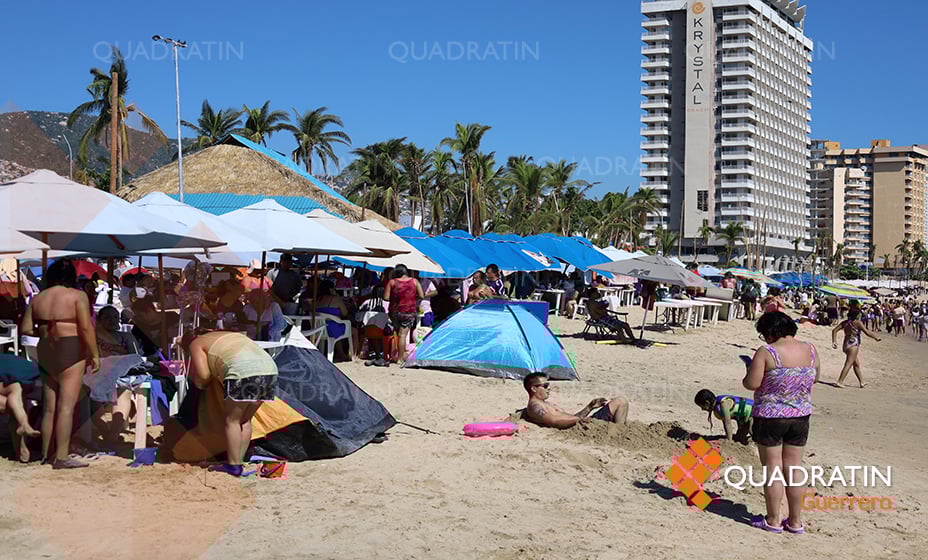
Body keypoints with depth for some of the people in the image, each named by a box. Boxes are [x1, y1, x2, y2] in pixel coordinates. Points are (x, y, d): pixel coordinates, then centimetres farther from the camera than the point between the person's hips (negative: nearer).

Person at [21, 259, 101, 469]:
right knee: (66, 406, -7)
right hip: (71, 351, -6)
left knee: (49, 407, 12)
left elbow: (26, 328, 8)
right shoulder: (77, 295, -6)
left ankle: (46, 454, 17)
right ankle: (61, 457, -9)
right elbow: (86, 328, -13)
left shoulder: (37, 298, 10)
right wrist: (94, 354, -7)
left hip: (45, 352, 6)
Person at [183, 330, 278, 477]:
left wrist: (201, 384, 24)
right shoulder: (229, 335, 37)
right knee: (244, 420, 18)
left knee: (232, 420, 6)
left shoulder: (196, 344, 15)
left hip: (243, 373, -7)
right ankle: (238, 462, 21)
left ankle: (233, 466, 7)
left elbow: (203, 375, 2)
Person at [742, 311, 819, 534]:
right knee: (793, 469, 13)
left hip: (770, 417, -5)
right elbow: (815, 377, 13)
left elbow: (752, 383, -18)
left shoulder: (766, 353, -17)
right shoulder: (810, 349, 0)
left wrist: (746, 376, 3)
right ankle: (795, 521, 21)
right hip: (801, 416, 5)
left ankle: (773, 521, 13)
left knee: (772, 469, 5)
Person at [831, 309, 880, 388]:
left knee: (856, 364, 18)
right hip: (853, 345, -8)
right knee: (848, 364, -7)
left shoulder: (845, 322, 8)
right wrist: (876, 337, 4)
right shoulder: (857, 323, -11)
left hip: (846, 345, 8)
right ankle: (839, 382, -13)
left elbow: (834, 330, 5)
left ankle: (861, 382, 25)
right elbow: (867, 333, -11)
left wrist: (834, 341, 6)